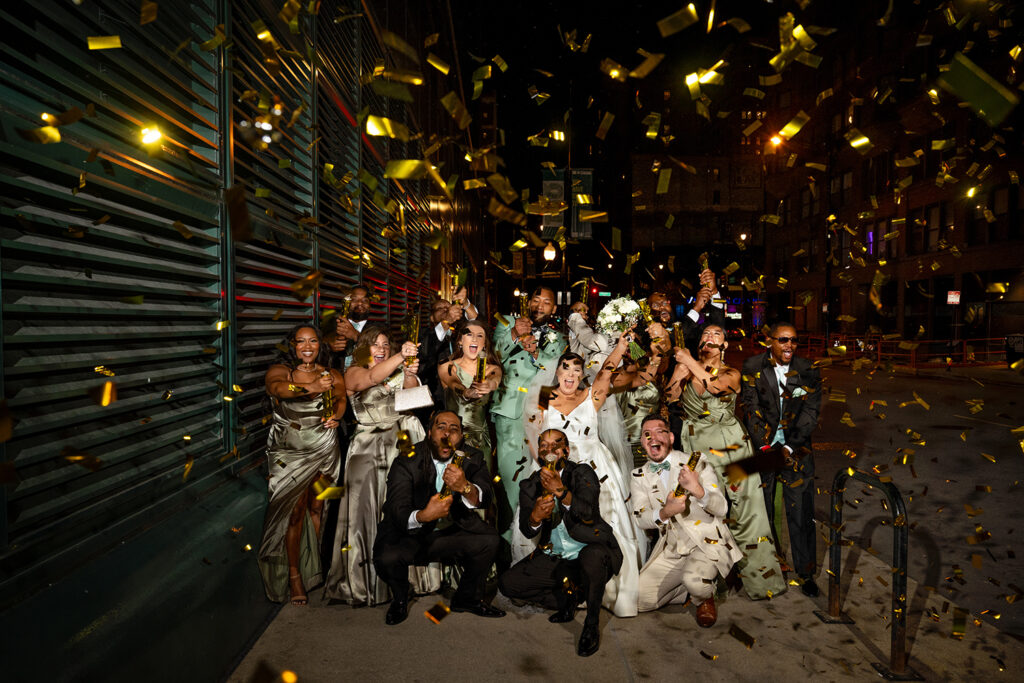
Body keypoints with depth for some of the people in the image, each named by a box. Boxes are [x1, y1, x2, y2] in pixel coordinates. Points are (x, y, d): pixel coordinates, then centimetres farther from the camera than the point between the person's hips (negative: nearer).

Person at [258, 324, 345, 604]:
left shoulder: (331, 375, 3)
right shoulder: (280, 370, -6)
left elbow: (341, 397, 11)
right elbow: (275, 387, -27)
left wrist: (337, 416, -14)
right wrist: (309, 387, -46)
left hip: (323, 450, 2)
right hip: (289, 451, -2)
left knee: (316, 508, 9)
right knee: (295, 511, -1)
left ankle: (314, 567, 26)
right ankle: (294, 576, 13)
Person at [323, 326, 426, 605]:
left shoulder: (398, 372, 17)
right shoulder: (353, 373, 5)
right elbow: (372, 378, -18)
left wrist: (411, 375, -20)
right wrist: (401, 356, -30)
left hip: (403, 441, 3)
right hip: (369, 444, -2)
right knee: (368, 505, -7)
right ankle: (367, 577, 5)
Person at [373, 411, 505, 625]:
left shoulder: (472, 459, -4)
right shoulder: (406, 461, -13)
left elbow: (485, 499, -18)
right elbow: (396, 511, -23)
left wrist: (465, 487, -42)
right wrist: (423, 515, -45)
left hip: (452, 533, 3)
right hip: (409, 536, -3)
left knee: (490, 540, -19)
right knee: (387, 557, -29)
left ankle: (467, 599, 9)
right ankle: (400, 600, 8)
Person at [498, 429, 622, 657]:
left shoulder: (583, 474, -5)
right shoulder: (530, 486, 5)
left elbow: (587, 512, -22)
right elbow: (526, 531, -3)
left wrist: (560, 491, -39)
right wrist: (535, 516, -27)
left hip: (592, 550, -4)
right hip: (552, 558, 4)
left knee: (591, 556, -39)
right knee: (507, 583, -12)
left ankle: (592, 625, -14)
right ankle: (566, 598, 8)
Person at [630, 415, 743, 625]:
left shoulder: (697, 462, -4)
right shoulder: (638, 477, 4)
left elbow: (722, 508, -11)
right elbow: (642, 519, -7)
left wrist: (697, 490, -32)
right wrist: (665, 512, -29)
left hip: (707, 544, -4)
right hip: (670, 550, 4)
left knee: (694, 580, -34)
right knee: (639, 600, -8)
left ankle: (705, 599, 5)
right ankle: (694, 586, 16)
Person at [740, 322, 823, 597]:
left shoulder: (808, 371, 0)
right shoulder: (752, 367, -2)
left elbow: (810, 414, -2)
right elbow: (752, 410, -5)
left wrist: (788, 448, -11)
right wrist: (768, 447, -13)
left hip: (796, 449, 1)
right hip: (762, 446, 0)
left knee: (801, 513, 2)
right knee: (761, 512, 4)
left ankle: (806, 572, 19)